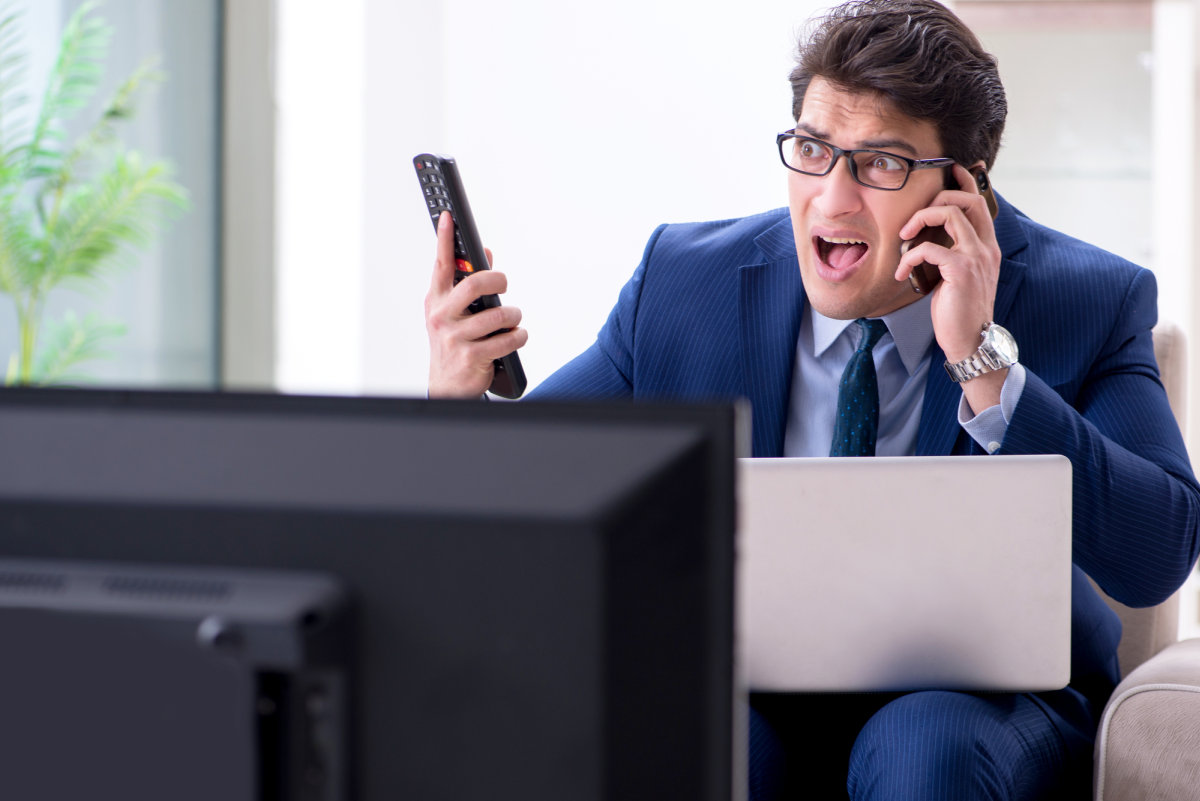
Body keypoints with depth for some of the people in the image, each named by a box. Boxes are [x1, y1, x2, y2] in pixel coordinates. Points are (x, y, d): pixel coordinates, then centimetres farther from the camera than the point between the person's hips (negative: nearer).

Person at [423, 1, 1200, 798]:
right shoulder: (686, 279, 0)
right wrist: (459, 401, -19)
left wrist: (984, 360, -24)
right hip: (749, 697, 1)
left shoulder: (1087, 301, -6)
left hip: (972, 698, -1)